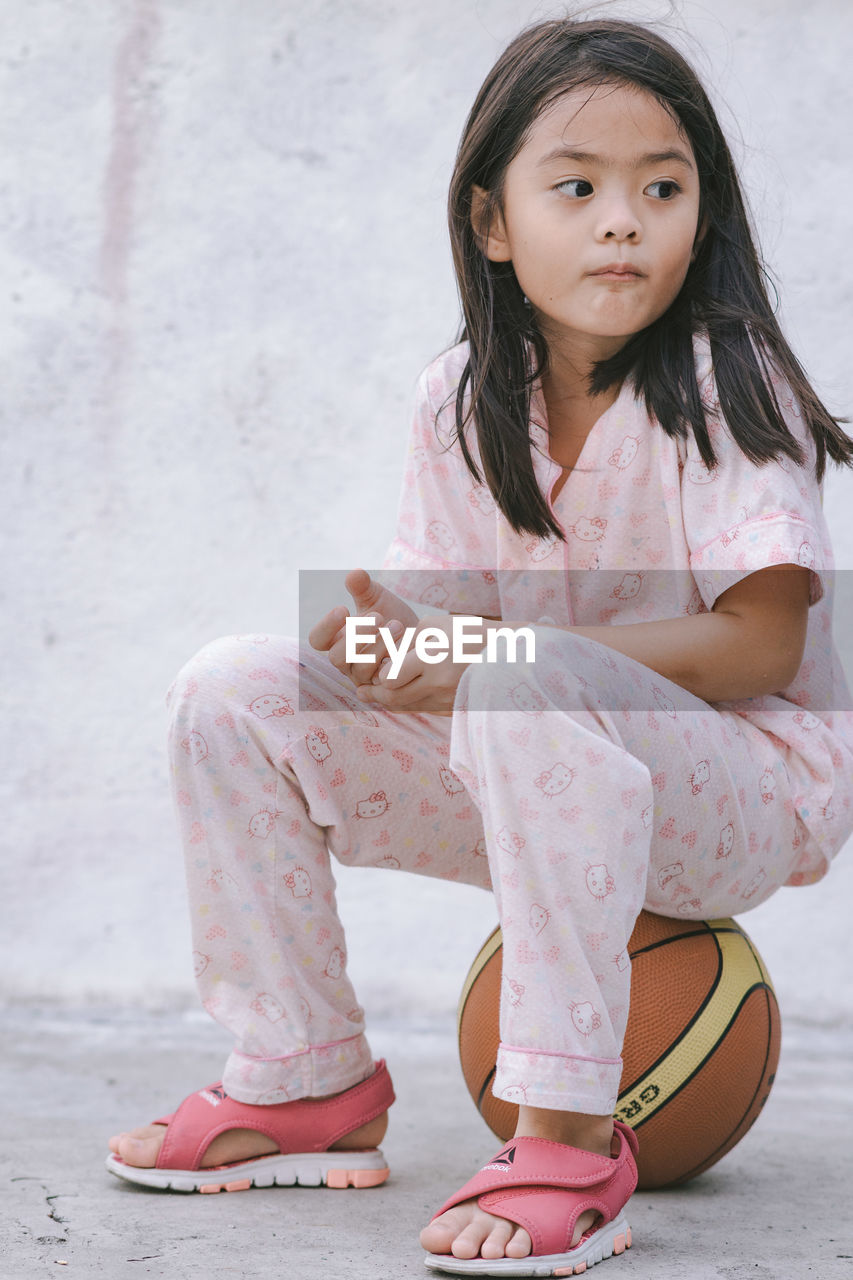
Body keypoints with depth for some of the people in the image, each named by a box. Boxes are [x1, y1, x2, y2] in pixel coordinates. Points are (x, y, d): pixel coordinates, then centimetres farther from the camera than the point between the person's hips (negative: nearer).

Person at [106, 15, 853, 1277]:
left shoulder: (724, 387, -15)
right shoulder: (462, 398, 2)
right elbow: (442, 605, 6)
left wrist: (502, 653, -28)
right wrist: (376, 634, -20)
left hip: (752, 794, -6)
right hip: (541, 785, 6)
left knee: (531, 692, -38)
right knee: (230, 688, -5)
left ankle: (569, 1133, -32)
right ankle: (309, 1081, 5)